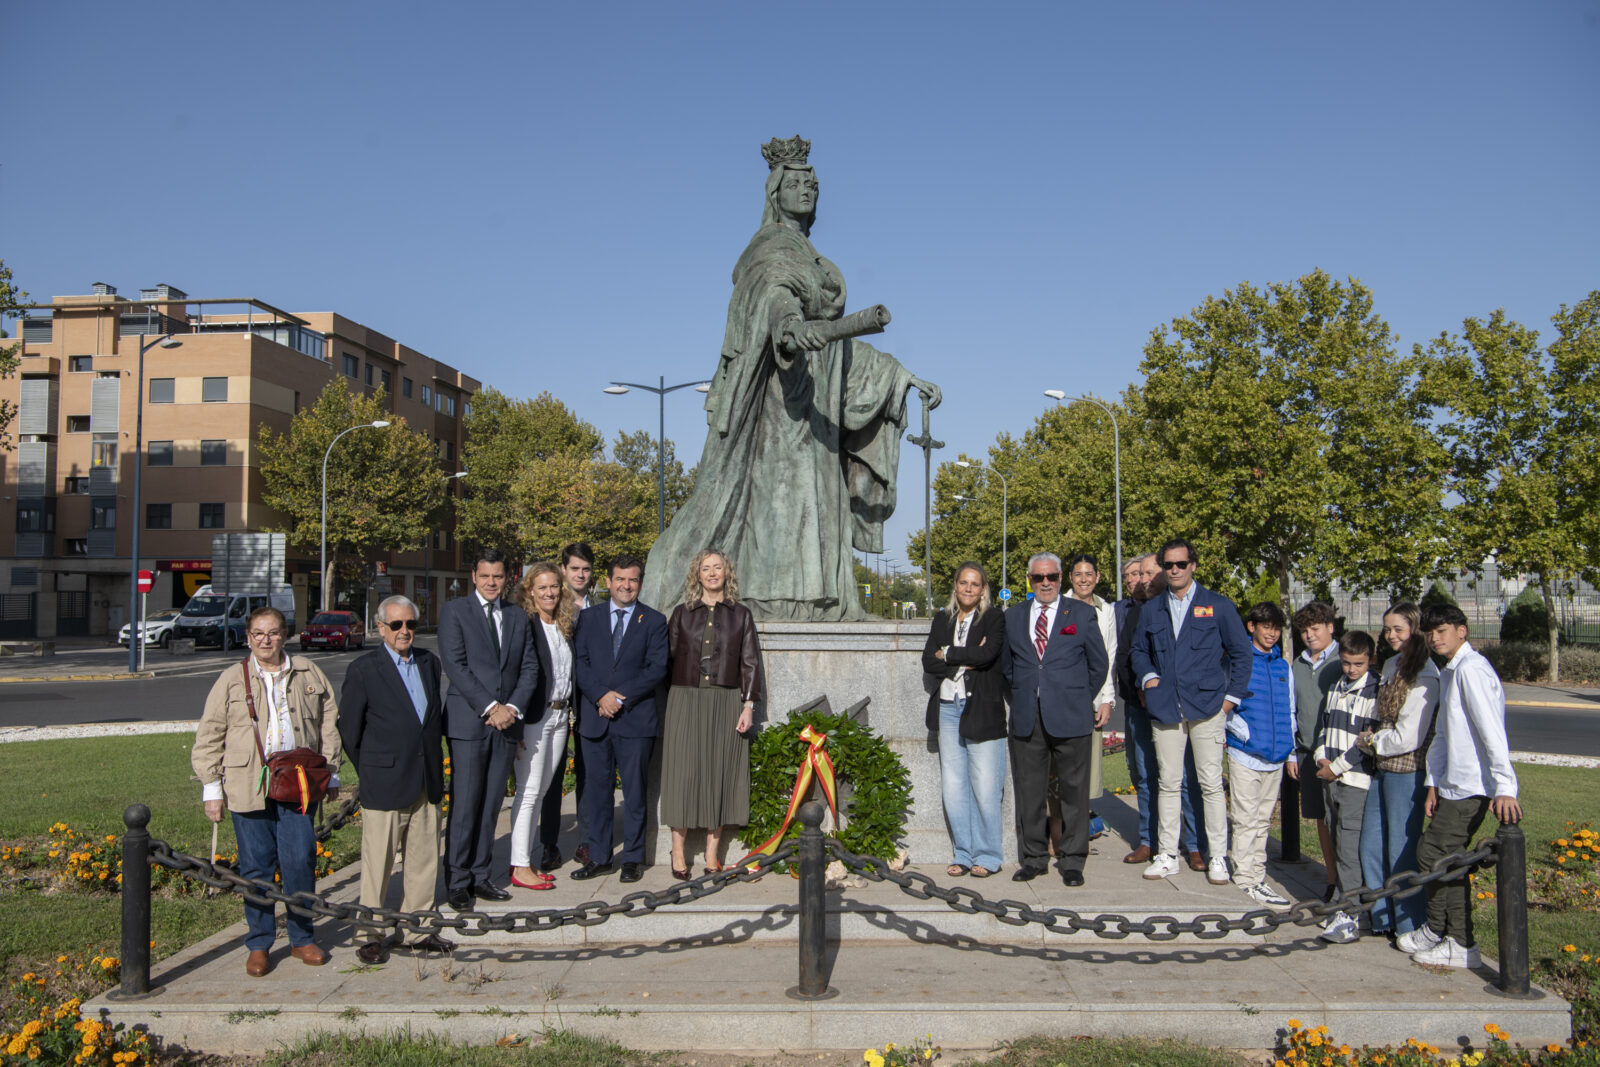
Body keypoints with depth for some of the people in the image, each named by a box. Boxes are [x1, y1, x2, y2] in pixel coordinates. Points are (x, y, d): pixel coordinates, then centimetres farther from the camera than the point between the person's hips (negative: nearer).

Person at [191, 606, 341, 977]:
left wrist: (331, 774, 13)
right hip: (248, 789, -1)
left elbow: (329, 725, 14)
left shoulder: (309, 674, 9)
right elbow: (208, 738, 6)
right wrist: (212, 787, 1)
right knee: (256, 866, 5)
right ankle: (259, 945, 18)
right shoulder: (231, 680, 5)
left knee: (301, 862, -1)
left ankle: (302, 938, 16)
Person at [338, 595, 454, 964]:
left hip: (427, 782, 5)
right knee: (378, 863, 2)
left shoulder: (429, 662, 11)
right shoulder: (364, 669, -5)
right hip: (384, 785, -5)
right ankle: (373, 935, 15)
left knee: (423, 860, 10)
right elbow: (349, 729, -1)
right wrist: (369, 772, 3)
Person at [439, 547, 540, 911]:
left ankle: (480, 876, 17)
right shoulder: (454, 611, 0)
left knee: (491, 805, 8)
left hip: (507, 721, 4)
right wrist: (489, 707, -14)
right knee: (465, 806, -2)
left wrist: (513, 707, -6)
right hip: (468, 722, -4)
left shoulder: (518, 616, 14)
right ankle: (457, 883, 7)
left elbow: (529, 667, 10)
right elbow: (455, 665, -8)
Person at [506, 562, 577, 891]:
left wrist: (569, 709, 6)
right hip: (533, 717, -7)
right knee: (529, 790, -4)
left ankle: (526, 860, 20)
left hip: (560, 716, 7)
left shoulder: (568, 624, 11)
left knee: (543, 789, 12)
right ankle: (520, 867, 3)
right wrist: (514, 725, -17)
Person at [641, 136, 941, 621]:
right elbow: (773, 292, -27)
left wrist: (904, 376, 21)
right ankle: (776, 598, -18)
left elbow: (840, 340, 24)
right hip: (780, 385, -9)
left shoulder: (811, 259, 24)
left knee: (814, 491, 3)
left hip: (815, 396, 9)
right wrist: (789, 321, -51)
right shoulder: (771, 249, -1)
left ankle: (811, 600, 2)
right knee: (782, 482, -16)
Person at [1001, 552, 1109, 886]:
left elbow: (1099, 664, 9)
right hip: (1027, 720, 2)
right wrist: (1021, 700, 12)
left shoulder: (1082, 614, 4)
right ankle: (1033, 857, 19)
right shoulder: (1012, 617, 11)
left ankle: (1072, 861, 14)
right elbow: (1006, 665, 18)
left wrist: (1080, 699, 11)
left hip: (1070, 719, -2)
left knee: (1074, 790, 3)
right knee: (1029, 791, 6)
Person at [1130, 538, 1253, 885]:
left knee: (1211, 784, -1)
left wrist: (1231, 696, 0)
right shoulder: (1151, 610, 13)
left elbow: (1241, 652, 6)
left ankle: (1218, 858, 7)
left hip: (1206, 706, -3)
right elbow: (1139, 650, 23)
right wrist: (1148, 676, 4)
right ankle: (1167, 855, 13)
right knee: (1168, 784, 6)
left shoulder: (1218, 606, 4)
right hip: (1165, 709, 3)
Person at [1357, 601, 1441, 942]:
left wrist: (1372, 741, -3)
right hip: (1383, 767, 8)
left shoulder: (1424, 677, -15)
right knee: (1371, 847, 11)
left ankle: (1410, 927, 13)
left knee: (1402, 852, 0)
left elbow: (1408, 738, -17)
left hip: (1407, 771, -8)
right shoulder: (1392, 665, 12)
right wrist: (1375, 738, 6)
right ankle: (1382, 918, 24)